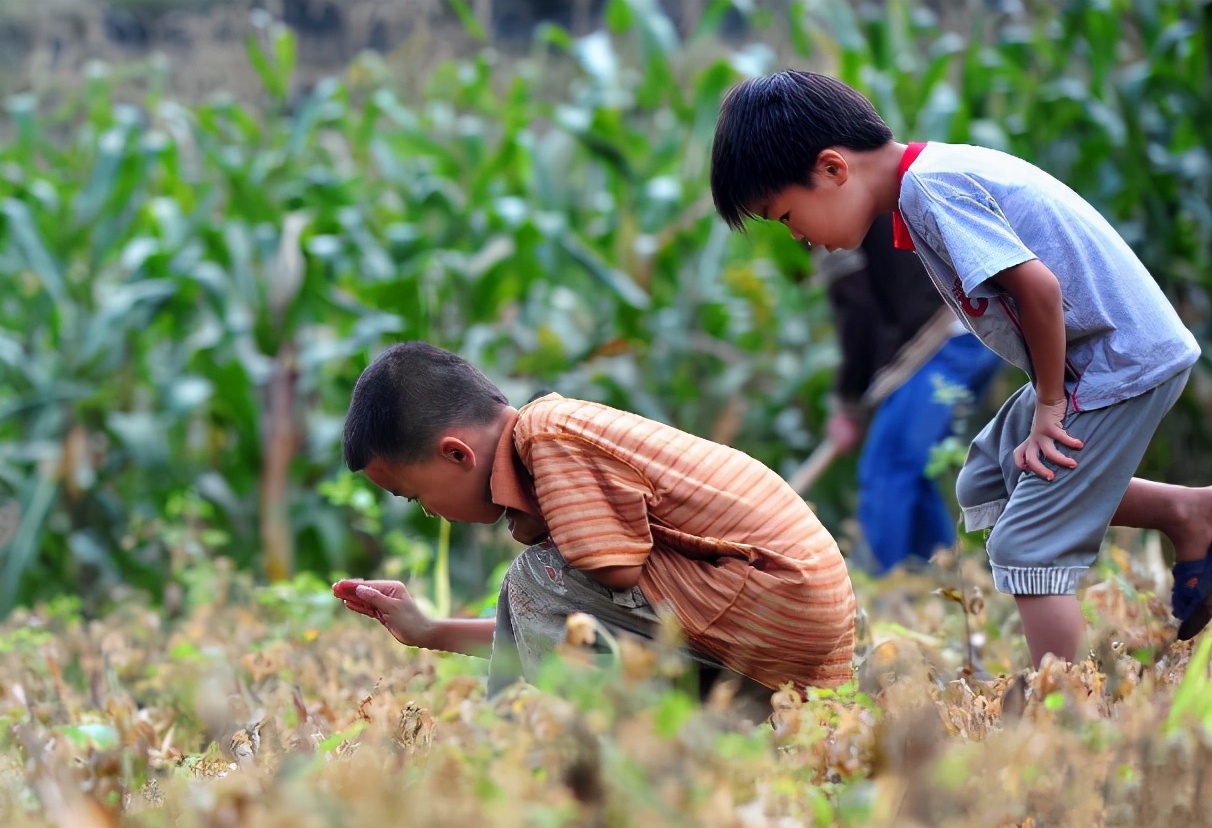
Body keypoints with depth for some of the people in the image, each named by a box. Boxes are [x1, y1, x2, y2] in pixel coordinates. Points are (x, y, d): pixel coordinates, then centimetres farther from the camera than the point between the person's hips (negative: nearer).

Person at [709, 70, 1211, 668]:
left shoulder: (930, 187, -20)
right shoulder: (940, 173, 9)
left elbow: (1039, 286, -26)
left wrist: (1048, 406, -16)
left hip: (1121, 362, -10)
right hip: (1083, 361, 10)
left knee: (1027, 545, -11)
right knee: (983, 488, 20)